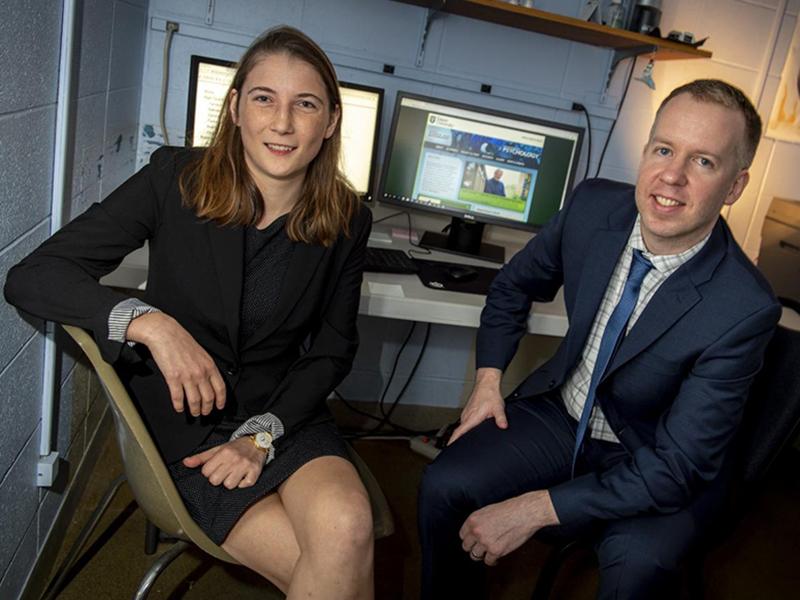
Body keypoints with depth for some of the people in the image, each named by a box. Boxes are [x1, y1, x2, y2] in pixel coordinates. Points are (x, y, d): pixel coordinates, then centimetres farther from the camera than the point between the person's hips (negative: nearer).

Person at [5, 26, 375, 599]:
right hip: (180, 416, -2)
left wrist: (263, 432, -12)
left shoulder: (346, 220, -4)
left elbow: (333, 350, 3)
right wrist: (149, 322, -29)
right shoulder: (175, 178, -11)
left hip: (286, 411, 3)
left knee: (347, 527, -29)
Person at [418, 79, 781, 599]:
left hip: (656, 462, -3)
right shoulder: (593, 206, -13)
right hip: (561, 411, 4)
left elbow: (678, 466, -24)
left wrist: (536, 510, -28)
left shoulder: (745, 310, -26)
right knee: (445, 487, -16)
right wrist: (488, 381, -4)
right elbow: (515, 285, 6)